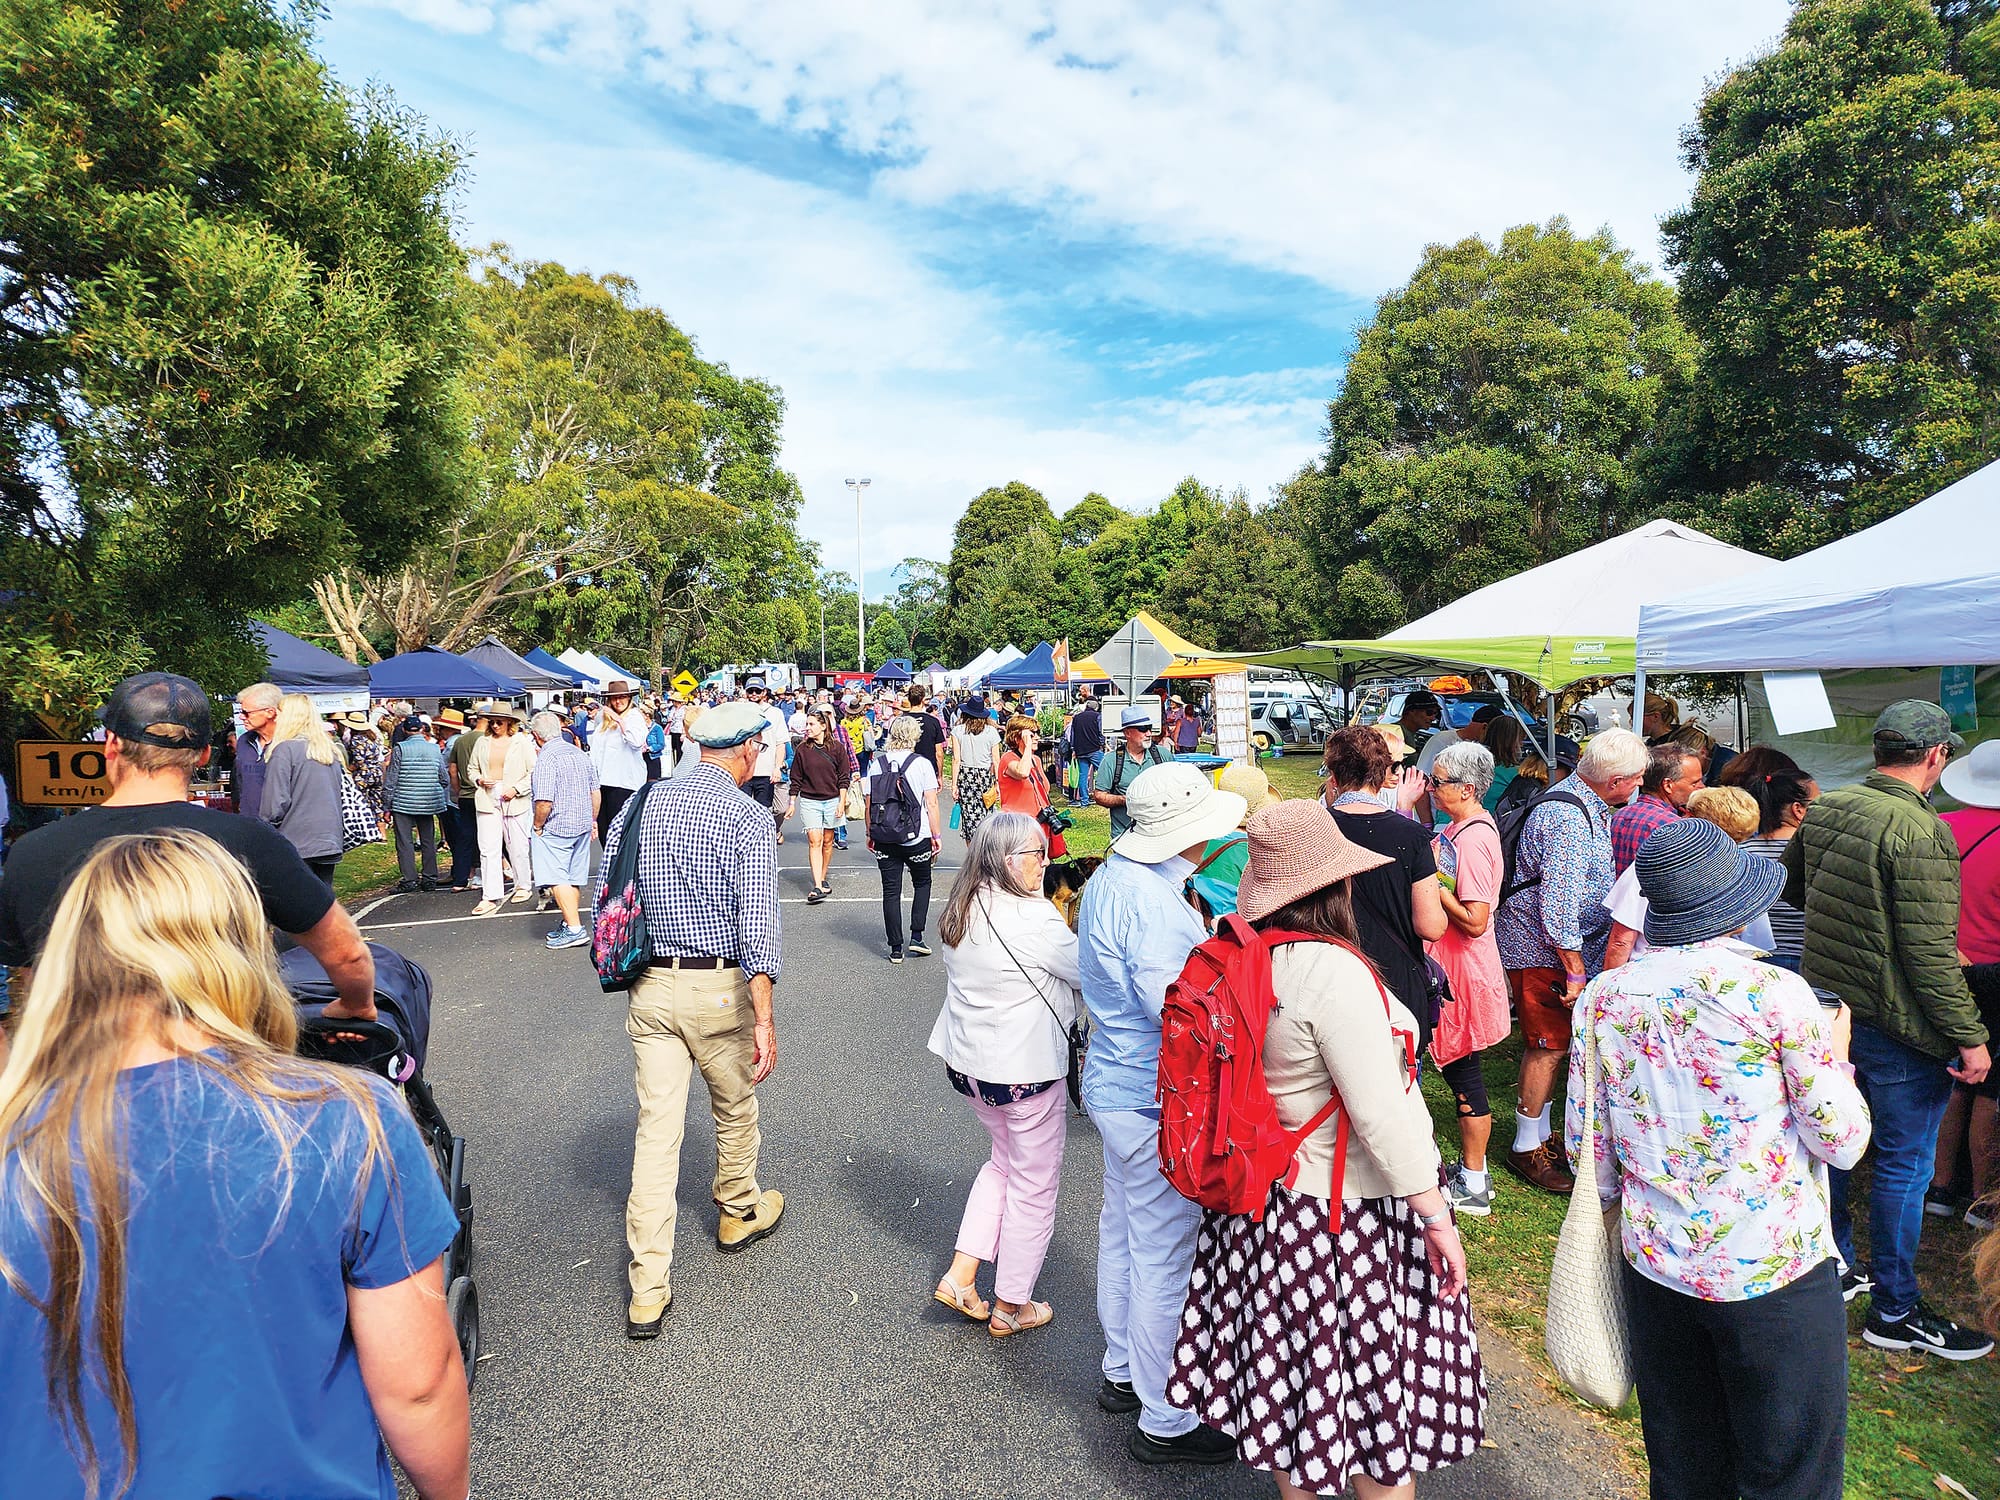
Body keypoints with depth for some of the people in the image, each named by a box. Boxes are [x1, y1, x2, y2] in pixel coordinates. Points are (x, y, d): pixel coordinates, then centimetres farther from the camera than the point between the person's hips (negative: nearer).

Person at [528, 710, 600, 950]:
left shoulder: (546, 759, -16)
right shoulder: (580, 754, 7)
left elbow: (544, 803, -22)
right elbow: (596, 793, 12)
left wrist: (537, 826, -6)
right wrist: (592, 821, 22)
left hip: (556, 827, -8)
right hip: (582, 826, 8)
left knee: (557, 880, -5)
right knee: (574, 879, 14)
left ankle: (574, 929, -9)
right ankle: (571, 925, 22)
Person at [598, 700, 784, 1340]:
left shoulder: (640, 805, 4)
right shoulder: (748, 817, -13)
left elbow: (604, 906, 8)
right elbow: (756, 924, -20)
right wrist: (764, 1018, -20)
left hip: (649, 987, 4)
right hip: (719, 988, -4)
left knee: (656, 1127, 7)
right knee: (735, 1108, 20)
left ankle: (647, 1290, 11)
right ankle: (739, 1214, 43)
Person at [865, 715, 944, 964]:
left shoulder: (876, 765, 0)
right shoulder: (922, 764, -7)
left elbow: (869, 805, 2)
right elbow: (931, 805, -8)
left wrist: (870, 835, 13)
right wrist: (936, 837, 0)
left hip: (884, 840, 2)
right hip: (917, 839, -2)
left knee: (891, 891, 9)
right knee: (922, 883, 20)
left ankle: (896, 948, 11)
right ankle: (916, 936, 11)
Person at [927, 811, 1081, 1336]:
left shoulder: (961, 911, 0)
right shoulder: (1034, 919, -24)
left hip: (967, 1062, 8)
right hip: (1025, 1070, -7)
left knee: (1004, 1161, 27)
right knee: (1033, 1185, 12)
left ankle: (960, 1275, 26)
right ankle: (1010, 1308, 28)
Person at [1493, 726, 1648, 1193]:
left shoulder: (1589, 807, 9)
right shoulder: (1565, 820, -24)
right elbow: (1559, 904, -27)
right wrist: (1575, 971, -22)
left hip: (1556, 948, 10)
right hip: (1541, 950, -10)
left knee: (1547, 1044, 17)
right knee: (1549, 1045, -2)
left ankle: (1540, 1135, 30)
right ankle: (1526, 1149, 11)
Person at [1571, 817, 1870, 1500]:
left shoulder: (1603, 997, -6)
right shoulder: (1776, 994, -15)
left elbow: (1586, 1148, 0)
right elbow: (1841, 1142, -5)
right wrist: (1833, 1055, 11)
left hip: (1656, 1265, 3)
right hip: (1774, 1271, -3)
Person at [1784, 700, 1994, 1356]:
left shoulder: (1824, 809, 1)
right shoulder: (1920, 831, -22)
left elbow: (1789, 886, 17)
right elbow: (1930, 952, -23)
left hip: (1826, 1006, 8)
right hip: (1898, 1026, -7)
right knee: (1904, 1164, 6)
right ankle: (1895, 1312, 19)